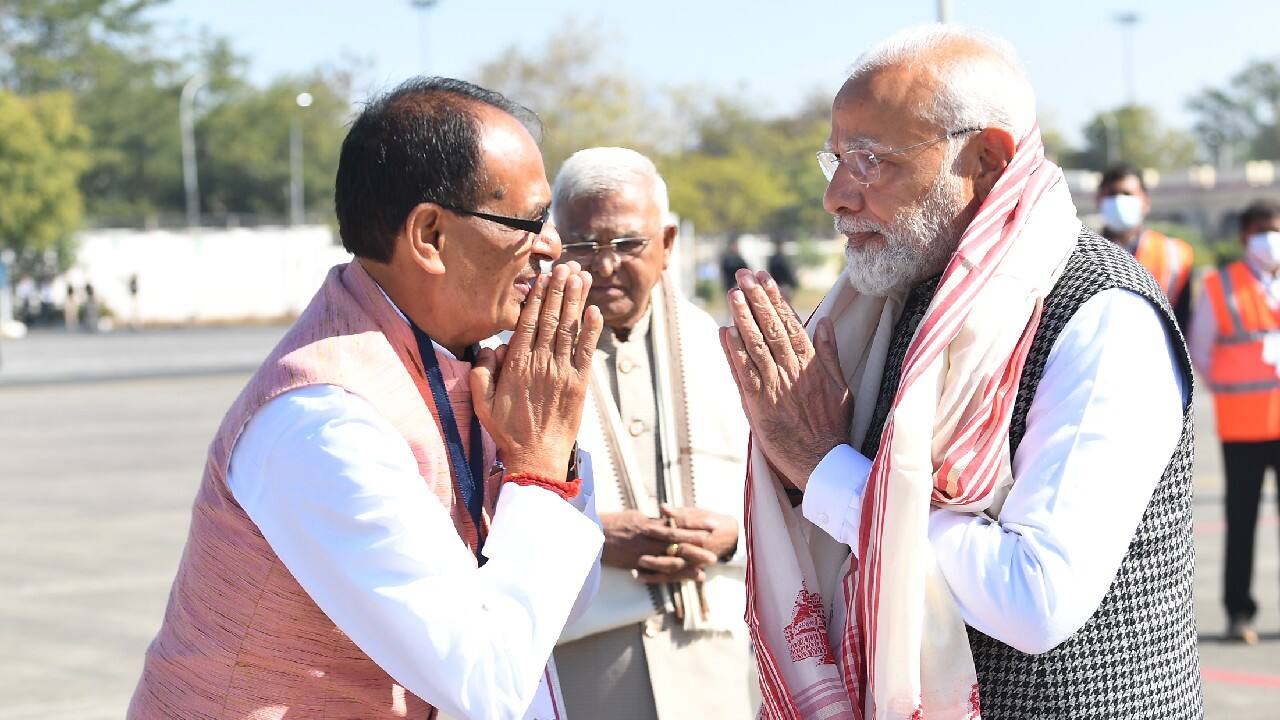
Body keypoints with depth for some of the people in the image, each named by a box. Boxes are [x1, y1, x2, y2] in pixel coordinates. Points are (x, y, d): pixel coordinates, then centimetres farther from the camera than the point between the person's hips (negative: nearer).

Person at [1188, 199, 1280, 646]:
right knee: (1241, 519, 2)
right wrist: (1228, 390, 6)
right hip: (1242, 425, -1)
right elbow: (1198, 349, 10)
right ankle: (1239, 612, 8)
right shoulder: (1220, 287, 1)